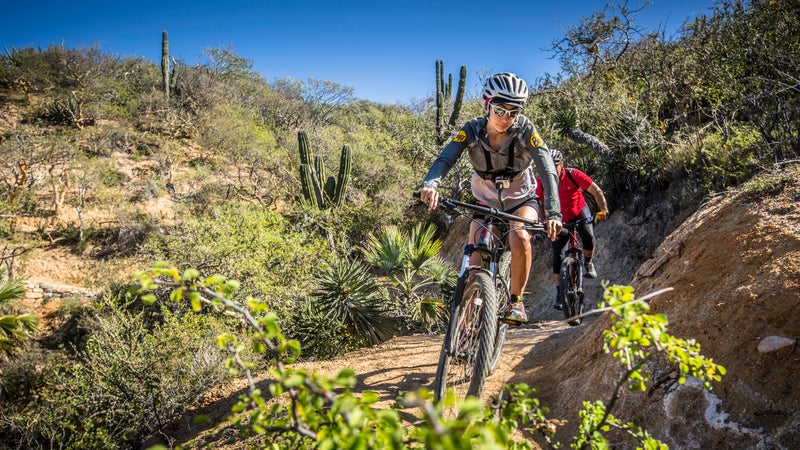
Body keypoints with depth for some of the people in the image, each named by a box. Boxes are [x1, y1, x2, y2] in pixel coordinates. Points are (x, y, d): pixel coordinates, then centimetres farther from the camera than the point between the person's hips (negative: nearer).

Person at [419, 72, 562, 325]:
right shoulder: (472, 131, -19)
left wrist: (553, 213, -45)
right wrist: (430, 185, -56)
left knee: (519, 238, -33)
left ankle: (516, 301, -12)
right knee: (475, 267, -14)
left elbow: (547, 169, -31)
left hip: (522, 200, -1)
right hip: (487, 203, 2)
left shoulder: (525, 129, -22)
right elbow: (445, 158, -33)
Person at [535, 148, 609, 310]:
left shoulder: (573, 174, -24)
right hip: (560, 219, 1)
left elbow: (596, 191, -23)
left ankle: (588, 263, 3)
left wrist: (603, 209, -38)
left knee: (588, 236, -30)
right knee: (557, 255, -8)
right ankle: (559, 294, 1)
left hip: (580, 212, -1)